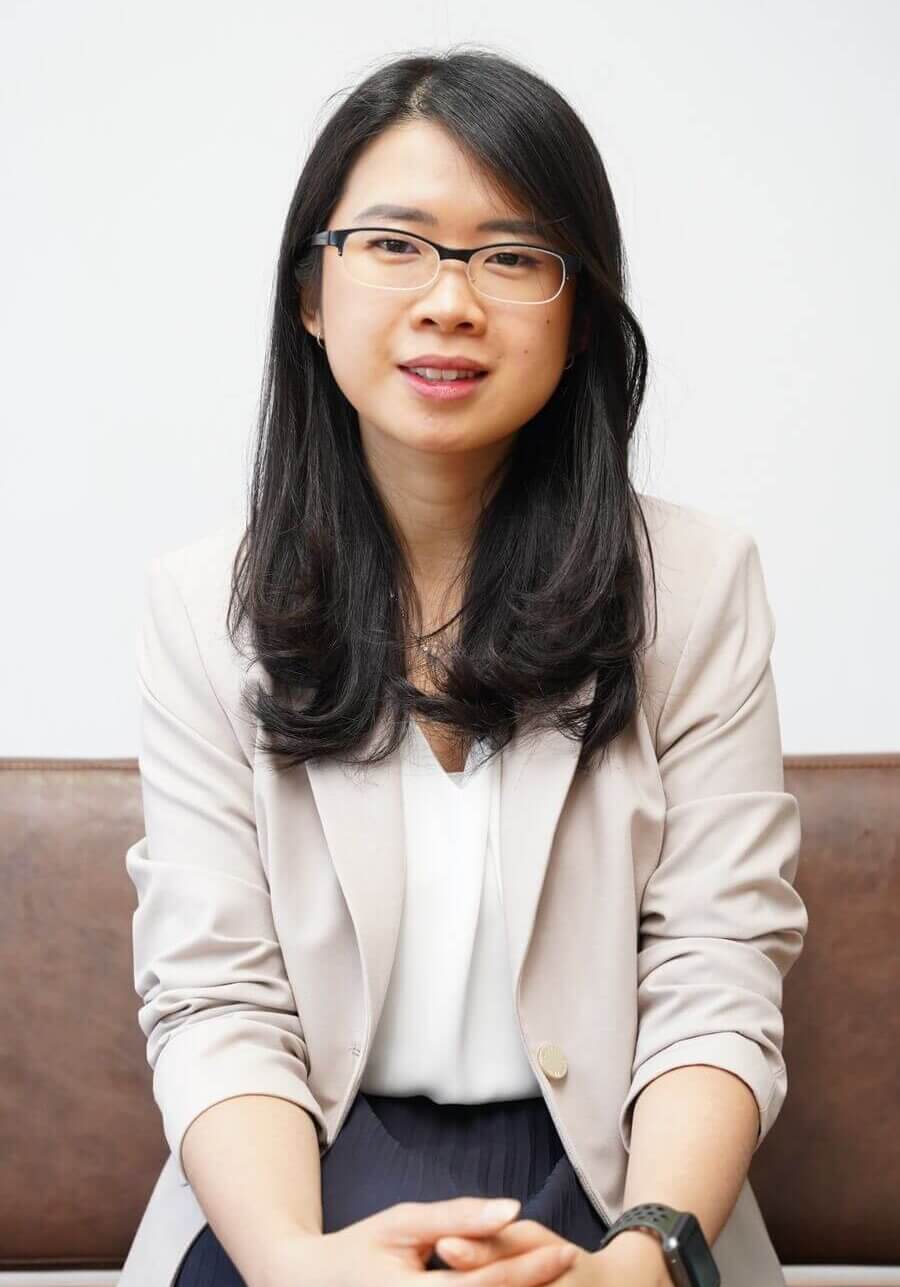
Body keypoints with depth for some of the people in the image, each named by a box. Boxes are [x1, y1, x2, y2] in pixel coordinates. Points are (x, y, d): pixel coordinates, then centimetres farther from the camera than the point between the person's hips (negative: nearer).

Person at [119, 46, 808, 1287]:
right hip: (307, 1180, 0)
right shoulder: (203, 604, 3)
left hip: (601, 1183, 1)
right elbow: (213, 1000, -4)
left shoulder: (696, 580, 1)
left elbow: (715, 985, -4)